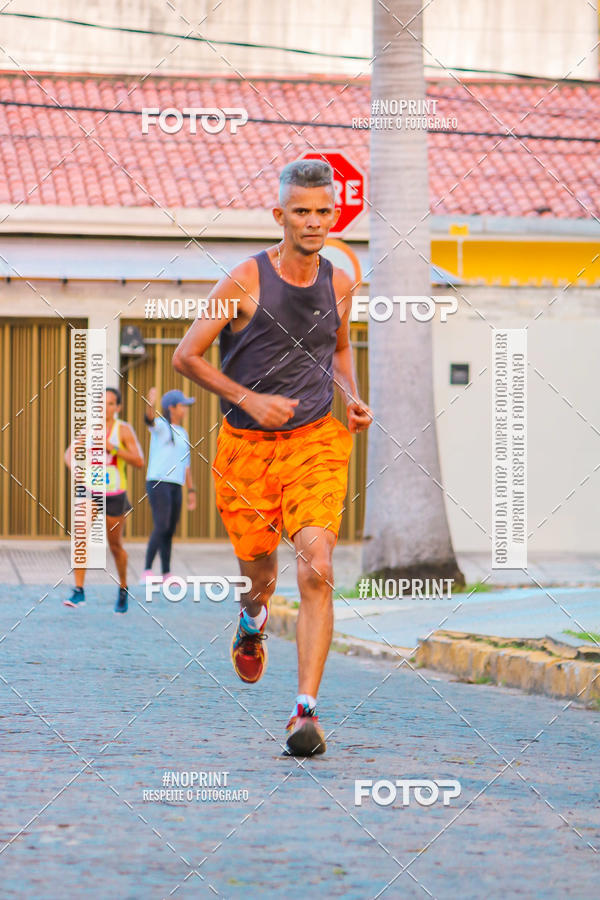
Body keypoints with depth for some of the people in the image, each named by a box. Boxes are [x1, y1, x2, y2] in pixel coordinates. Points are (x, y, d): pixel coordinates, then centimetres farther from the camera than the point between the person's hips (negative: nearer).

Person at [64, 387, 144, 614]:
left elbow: (139, 462, -12)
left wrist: (112, 448, -22)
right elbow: (69, 452, 17)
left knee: (115, 546, 9)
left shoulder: (124, 430, -7)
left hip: (115, 495, -2)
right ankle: (78, 591, -18)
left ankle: (123, 589, 32)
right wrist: (73, 465, -6)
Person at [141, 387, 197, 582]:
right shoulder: (161, 425, -2)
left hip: (175, 487, 7)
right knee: (161, 527, -18)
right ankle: (147, 572, -18)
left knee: (170, 531, 8)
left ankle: (166, 574, 13)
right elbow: (149, 419, -27)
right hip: (157, 483, -7)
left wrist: (191, 490, 20)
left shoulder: (182, 433, 19)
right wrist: (150, 405, -50)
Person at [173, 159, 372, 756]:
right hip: (246, 447, -1)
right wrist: (248, 399, -14)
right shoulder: (245, 282, -9)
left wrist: (352, 399, 8)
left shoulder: (339, 285, 4)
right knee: (259, 574, 13)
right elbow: (186, 356, -5)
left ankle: (306, 711, -19)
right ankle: (252, 624, 53)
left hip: (316, 443, 1)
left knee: (317, 571, -18)